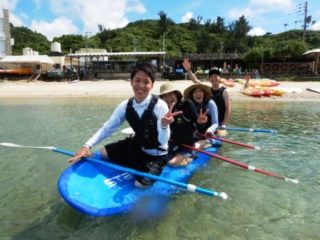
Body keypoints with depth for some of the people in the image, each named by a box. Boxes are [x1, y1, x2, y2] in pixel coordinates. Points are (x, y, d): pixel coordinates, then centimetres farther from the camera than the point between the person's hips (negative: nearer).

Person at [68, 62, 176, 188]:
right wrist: (87, 146, -20)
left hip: (156, 155, -5)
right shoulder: (126, 105, -13)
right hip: (136, 146, 5)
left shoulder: (160, 106, -28)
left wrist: (164, 125, -47)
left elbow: (163, 141, -25)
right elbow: (107, 128, -8)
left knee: (140, 184, -12)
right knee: (104, 152, 5)